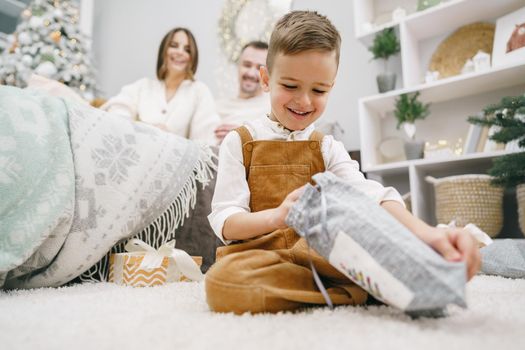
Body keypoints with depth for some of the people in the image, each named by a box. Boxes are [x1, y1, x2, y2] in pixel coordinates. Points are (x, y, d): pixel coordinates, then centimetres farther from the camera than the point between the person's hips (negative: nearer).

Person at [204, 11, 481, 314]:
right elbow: (225, 221, -6)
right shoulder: (240, 142, 2)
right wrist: (276, 216, -28)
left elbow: (370, 196, -10)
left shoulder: (328, 148, 8)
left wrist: (424, 232, -31)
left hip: (323, 253, 0)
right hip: (257, 252, 1)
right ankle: (345, 290, -22)